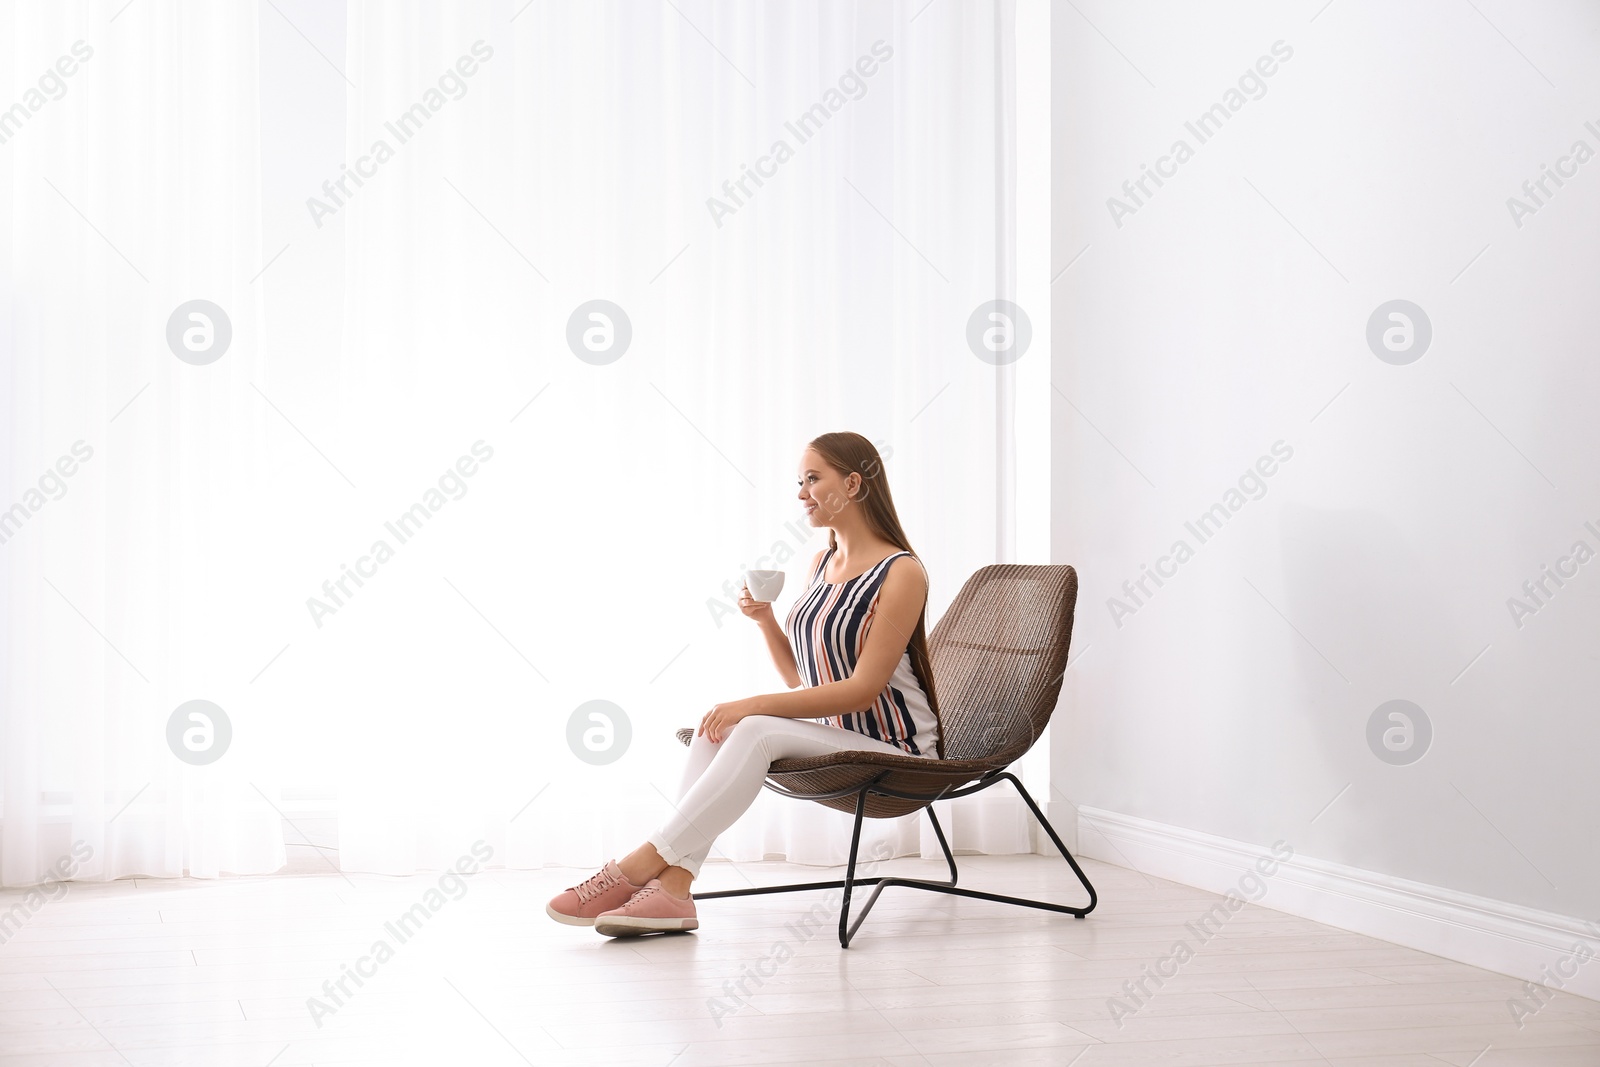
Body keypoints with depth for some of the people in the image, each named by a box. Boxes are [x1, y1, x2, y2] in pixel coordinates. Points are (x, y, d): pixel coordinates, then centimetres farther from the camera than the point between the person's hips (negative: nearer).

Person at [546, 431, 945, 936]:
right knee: (716, 727, -18)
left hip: (896, 755, -7)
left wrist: (755, 705, -22)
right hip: (833, 739, 7)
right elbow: (800, 677, 17)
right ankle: (672, 888, -31)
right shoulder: (822, 563, 14)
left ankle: (638, 867, -30)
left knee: (757, 731, -30)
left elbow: (862, 690, -18)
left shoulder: (901, 573, -11)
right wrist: (765, 620, -1)